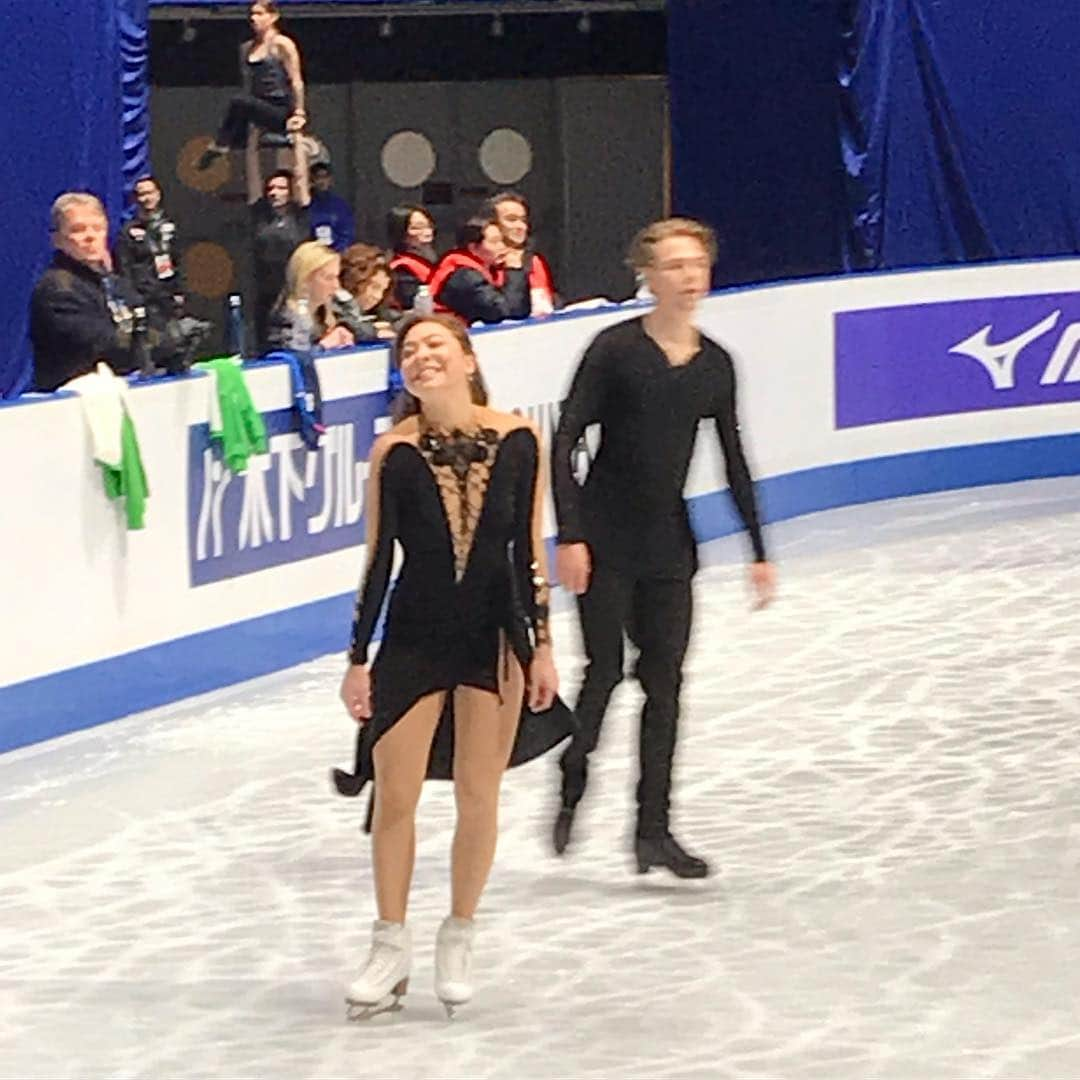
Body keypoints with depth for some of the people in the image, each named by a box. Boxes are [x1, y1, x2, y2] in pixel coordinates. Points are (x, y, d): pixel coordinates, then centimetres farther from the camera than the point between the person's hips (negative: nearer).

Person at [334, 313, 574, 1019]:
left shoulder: (518, 441, -7)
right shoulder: (395, 452, -9)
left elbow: (529, 551, 0)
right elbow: (379, 559, -3)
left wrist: (542, 647, 0)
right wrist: (358, 659, -3)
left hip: (493, 636, 0)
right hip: (414, 638, 0)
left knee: (478, 797, 8)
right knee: (395, 797, 2)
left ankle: (458, 941, 25)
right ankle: (391, 948, 16)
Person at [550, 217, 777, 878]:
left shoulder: (714, 365, 4)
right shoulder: (616, 350, -10)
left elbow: (734, 462, 12)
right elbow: (567, 440, -11)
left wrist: (759, 551, 11)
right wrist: (570, 536, -17)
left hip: (668, 544, 4)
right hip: (606, 538, -4)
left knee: (665, 682, 2)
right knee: (606, 670, -1)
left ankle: (654, 828, 7)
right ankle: (571, 788, 24)